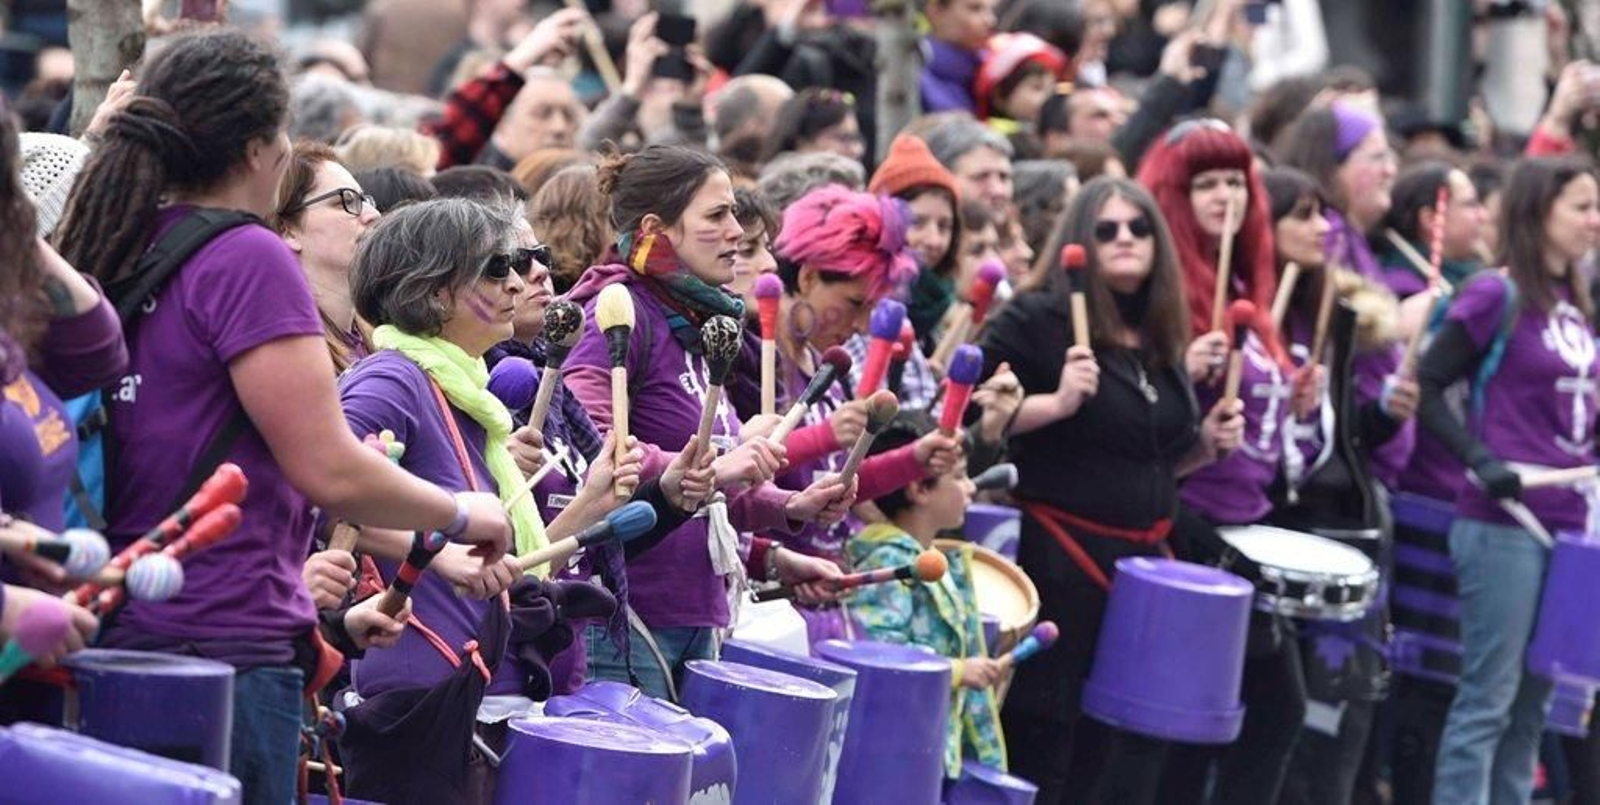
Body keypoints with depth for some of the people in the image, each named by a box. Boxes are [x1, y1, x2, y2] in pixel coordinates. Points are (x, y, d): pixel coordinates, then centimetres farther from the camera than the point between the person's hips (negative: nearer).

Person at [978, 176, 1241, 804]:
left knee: (1133, 740, 9)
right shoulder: (1037, 320, -8)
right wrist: (1058, 402, -23)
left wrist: (1207, 442, 5)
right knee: (1040, 734, -3)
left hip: (1142, 559, 7)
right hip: (1055, 557, -7)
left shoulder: (1163, 341, 13)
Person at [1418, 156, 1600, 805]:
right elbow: (1426, 388, -10)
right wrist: (1482, 461, -19)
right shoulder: (1495, 296, -8)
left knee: (1533, 703, 10)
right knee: (1488, 697, -6)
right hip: (1502, 524, -7)